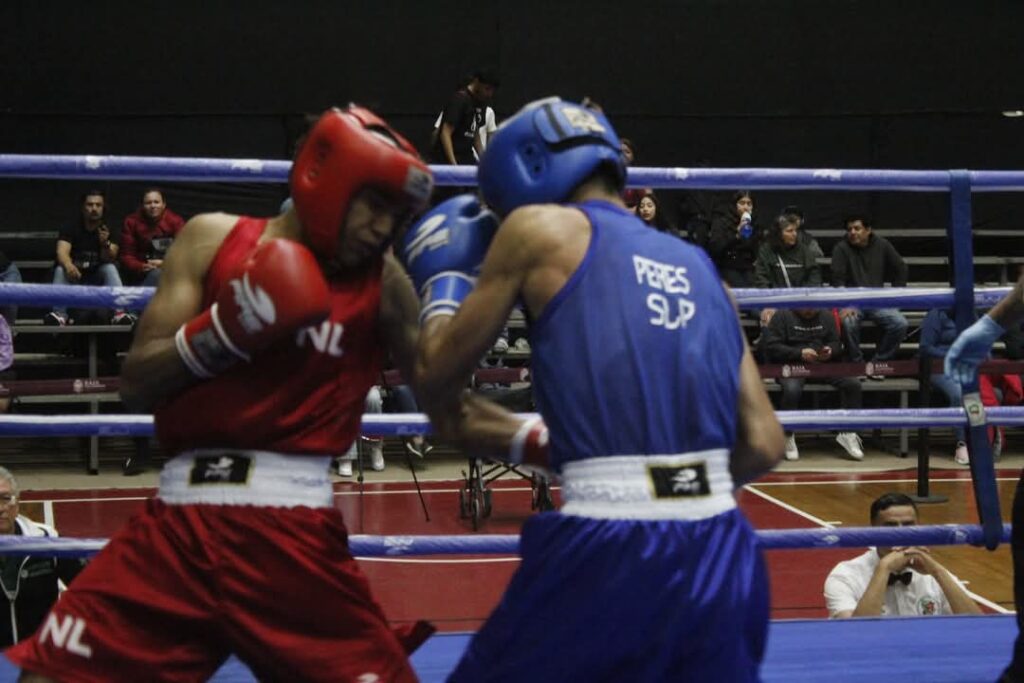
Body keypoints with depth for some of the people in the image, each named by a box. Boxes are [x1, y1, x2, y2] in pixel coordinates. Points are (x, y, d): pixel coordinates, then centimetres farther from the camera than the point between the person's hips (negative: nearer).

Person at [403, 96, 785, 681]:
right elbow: (764, 446, 13)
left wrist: (446, 276, 28)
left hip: (612, 553, -5)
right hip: (719, 553, 5)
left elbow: (439, 375, 11)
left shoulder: (539, 229, 6)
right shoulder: (701, 267, 19)